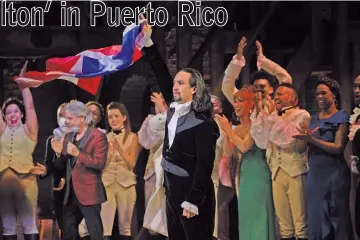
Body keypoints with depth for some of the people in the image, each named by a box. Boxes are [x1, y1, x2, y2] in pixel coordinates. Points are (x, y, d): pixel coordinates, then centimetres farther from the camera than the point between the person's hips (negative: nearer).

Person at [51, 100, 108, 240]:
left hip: (89, 193, -7)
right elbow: (62, 166, 17)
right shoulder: (68, 137, 14)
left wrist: (78, 153, -23)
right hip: (71, 193, 7)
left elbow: (100, 164, -17)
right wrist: (59, 154, -4)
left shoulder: (98, 136, -8)